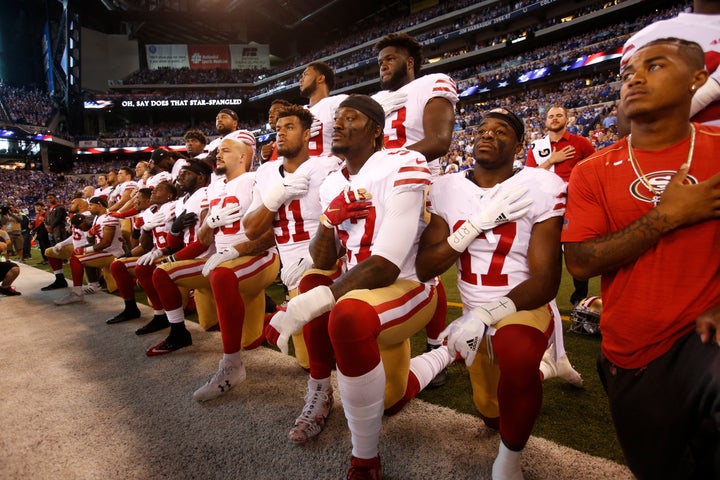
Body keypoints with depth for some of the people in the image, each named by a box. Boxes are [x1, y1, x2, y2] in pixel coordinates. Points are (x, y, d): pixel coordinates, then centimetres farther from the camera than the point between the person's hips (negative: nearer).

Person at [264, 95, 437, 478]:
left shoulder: (403, 167, -16)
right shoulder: (333, 183, 9)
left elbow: (387, 265, -25)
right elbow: (323, 262, 6)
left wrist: (311, 303, -30)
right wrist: (328, 222, -14)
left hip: (411, 287, -9)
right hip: (358, 288, 9)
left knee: (348, 313, -33)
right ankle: (319, 395, 14)